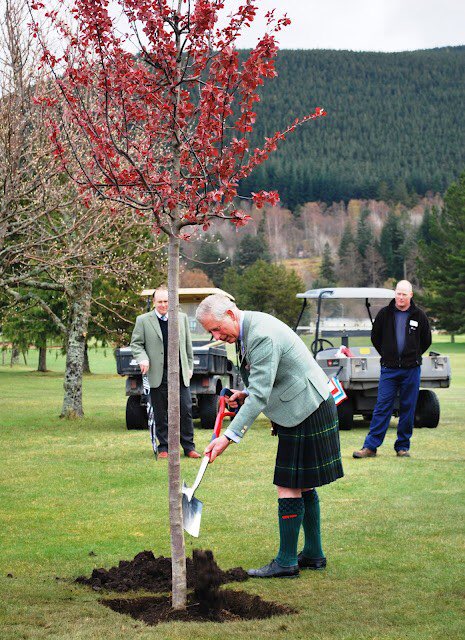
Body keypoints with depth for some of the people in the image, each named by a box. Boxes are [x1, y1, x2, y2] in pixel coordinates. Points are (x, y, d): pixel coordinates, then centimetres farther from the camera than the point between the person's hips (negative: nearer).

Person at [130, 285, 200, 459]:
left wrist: (189, 367, 12)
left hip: (180, 374, 2)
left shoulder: (182, 318, 12)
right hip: (158, 376, -2)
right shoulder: (143, 320, 3)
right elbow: (136, 343, 4)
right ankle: (163, 447, 11)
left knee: (186, 410, -1)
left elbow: (188, 345, 16)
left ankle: (189, 447, 8)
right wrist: (142, 359, -14)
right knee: (160, 414, 3)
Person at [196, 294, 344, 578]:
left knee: (289, 488, -6)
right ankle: (313, 554, 24)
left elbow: (259, 396, -28)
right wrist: (246, 394, 2)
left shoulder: (262, 336, -25)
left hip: (307, 413, -10)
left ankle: (286, 562, 0)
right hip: (303, 409, 10)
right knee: (303, 486, 16)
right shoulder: (249, 329, 8)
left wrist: (229, 437, -28)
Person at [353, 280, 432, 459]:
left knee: (408, 409, 4)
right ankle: (370, 447, -2)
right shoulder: (385, 314, 2)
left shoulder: (419, 316, 2)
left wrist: (413, 356, 11)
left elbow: (426, 341, 14)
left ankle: (403, 447, 13)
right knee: (382, 407, -3)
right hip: (389, 370, 0)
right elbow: (375, 337, 14)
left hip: (411, 370, 0)